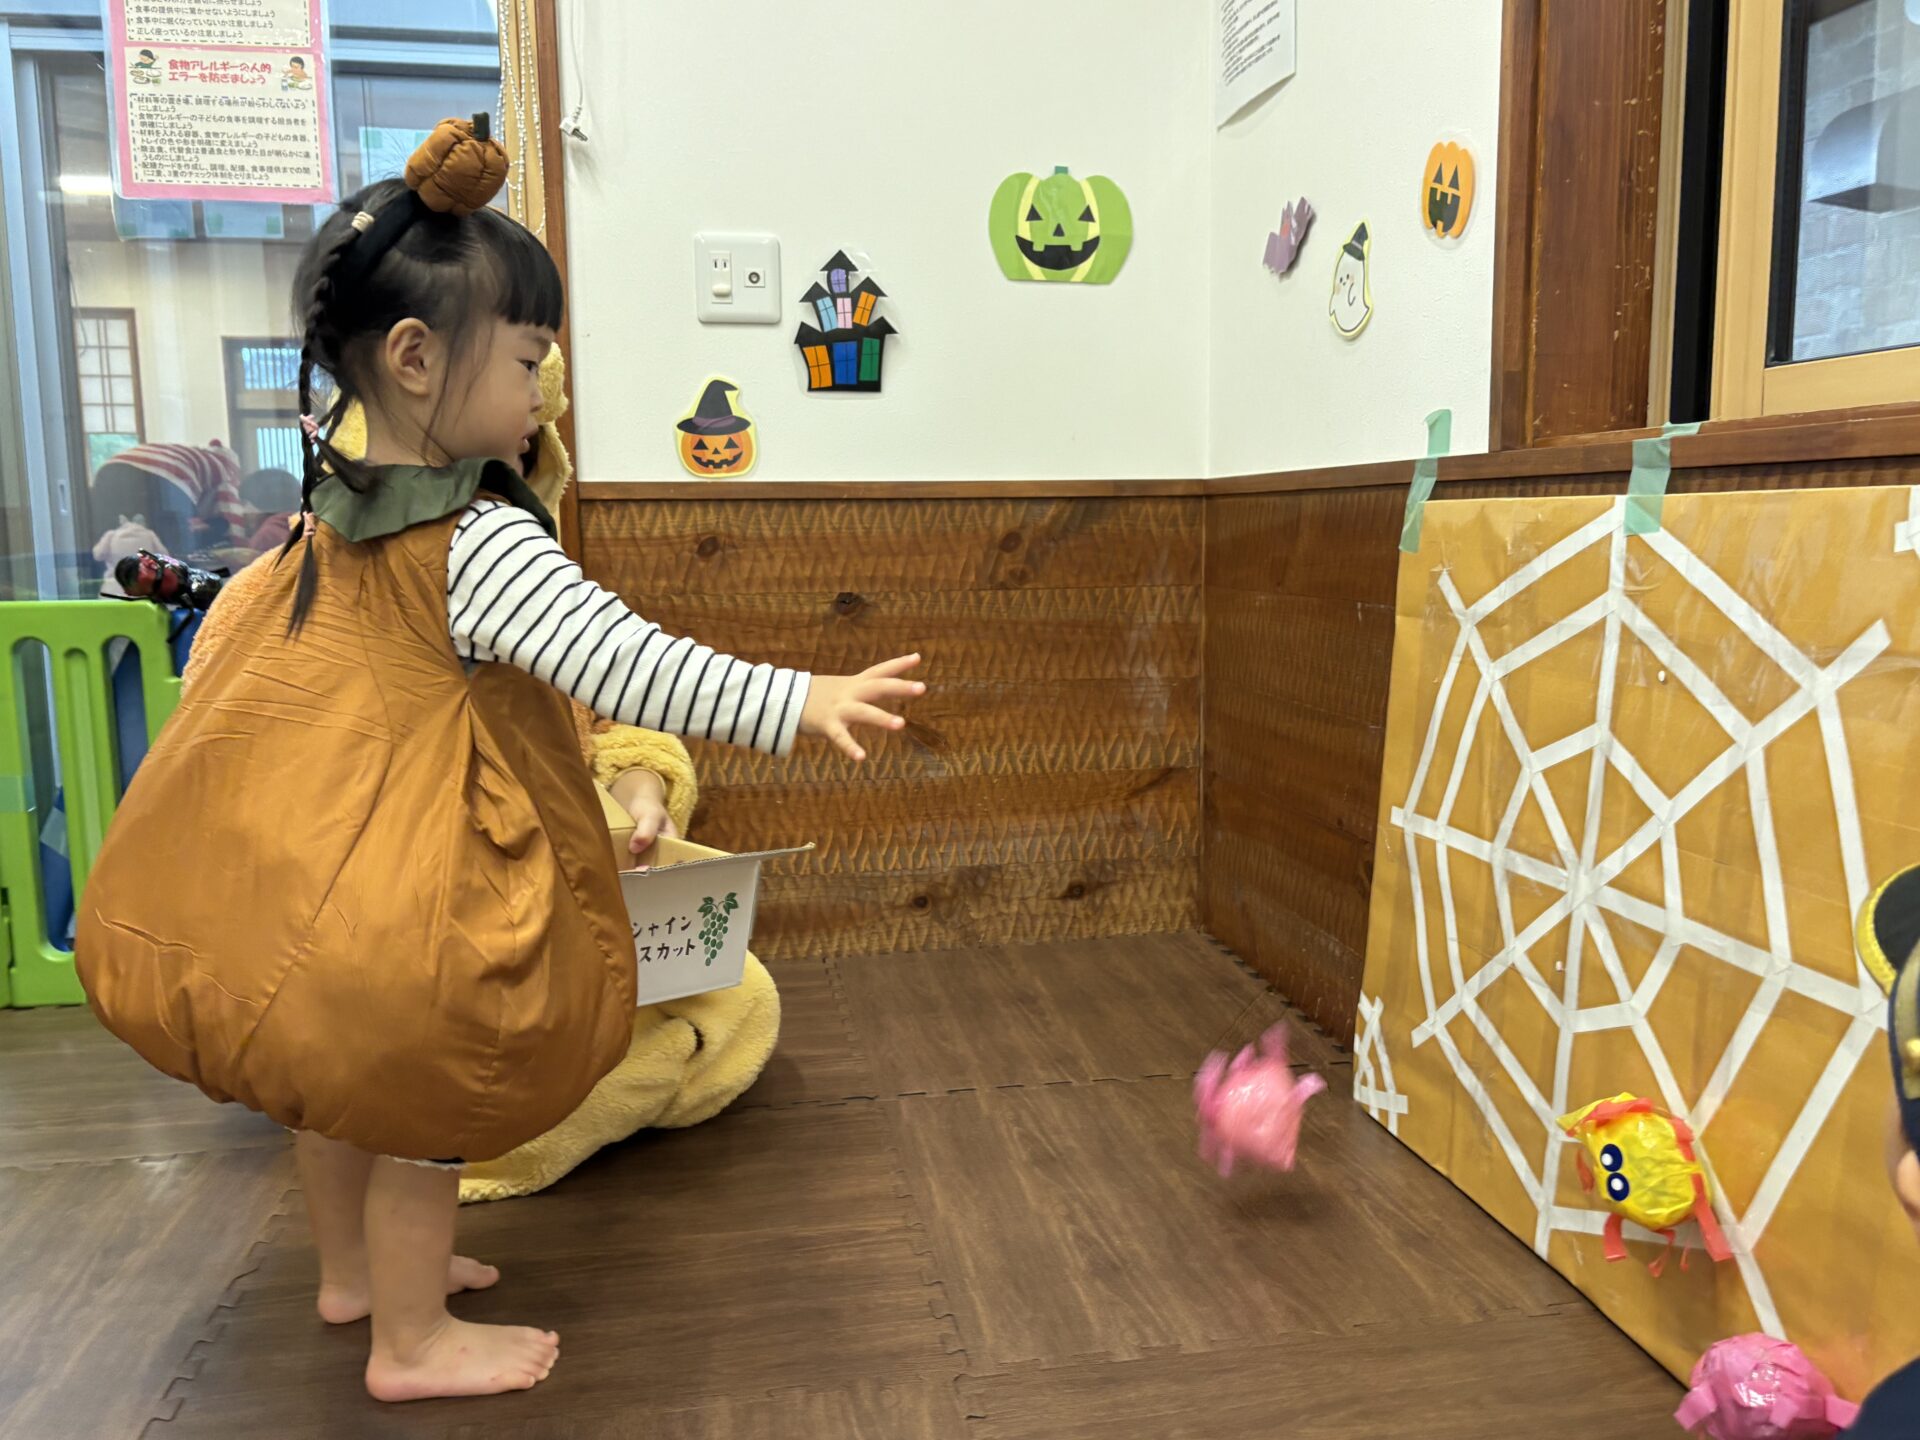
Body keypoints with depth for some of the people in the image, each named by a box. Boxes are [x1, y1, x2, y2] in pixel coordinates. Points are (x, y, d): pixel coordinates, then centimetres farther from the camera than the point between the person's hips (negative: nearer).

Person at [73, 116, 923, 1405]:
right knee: (425, 1100, 9)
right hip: (409, 893, -9)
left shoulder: (332, 509, 2)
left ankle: (355, 1264, 48)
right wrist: (799, 704, -37)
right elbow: (626, 667, -35)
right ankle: (415, 1344, 27)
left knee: (337, 1074, 25)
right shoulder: (485, 545, -25)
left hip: (294, 853, 9)